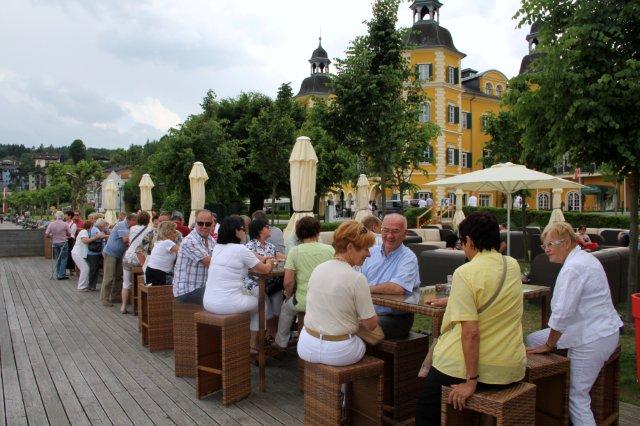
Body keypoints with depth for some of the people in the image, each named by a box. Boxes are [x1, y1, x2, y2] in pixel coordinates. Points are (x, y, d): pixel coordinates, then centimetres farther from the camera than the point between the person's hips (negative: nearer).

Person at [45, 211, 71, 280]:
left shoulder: (51, 224, -5)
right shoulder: (65, 224, -12)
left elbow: (46, 234, -5)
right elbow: (69, 234, -4)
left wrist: (52, 236, 15)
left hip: (55, 243, 4)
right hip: (63, 242, -3)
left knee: (57, 259, 14)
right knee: (63, 258, 3)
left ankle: (58, 274, 18)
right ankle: (62, 275, 0)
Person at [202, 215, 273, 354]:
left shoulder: (217, 248, 9)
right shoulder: (241, 249, -11)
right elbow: (265, 270, -2)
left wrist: (261, 262, 25)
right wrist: (269, 263, 21)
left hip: (208, 303, 7)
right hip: (227, 304, -7)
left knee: (247, 295, 31)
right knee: (259, 303, 21)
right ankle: (253, 345, 29)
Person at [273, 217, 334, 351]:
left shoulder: (295, 251, -11)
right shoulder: (329, 249, -4)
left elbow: (288, 282, -12)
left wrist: (289, 296, 8)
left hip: (303, 302, -3)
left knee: (286, 307, 29)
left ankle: (281, 342, 42)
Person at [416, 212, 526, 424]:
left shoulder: (465, 273, -18)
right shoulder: (513, 266, 3)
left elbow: (470, 332, -23)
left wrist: (471, 381, -17)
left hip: (471, 365, -7)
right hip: (512, 369, 7)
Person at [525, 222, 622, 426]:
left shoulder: (573, 268, -20)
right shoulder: (584, 258, 12)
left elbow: (562, 313, -23)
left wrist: (548, 345, -10)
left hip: (592, 339, -11)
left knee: (576, 396, -4)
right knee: (532, 339, 14)